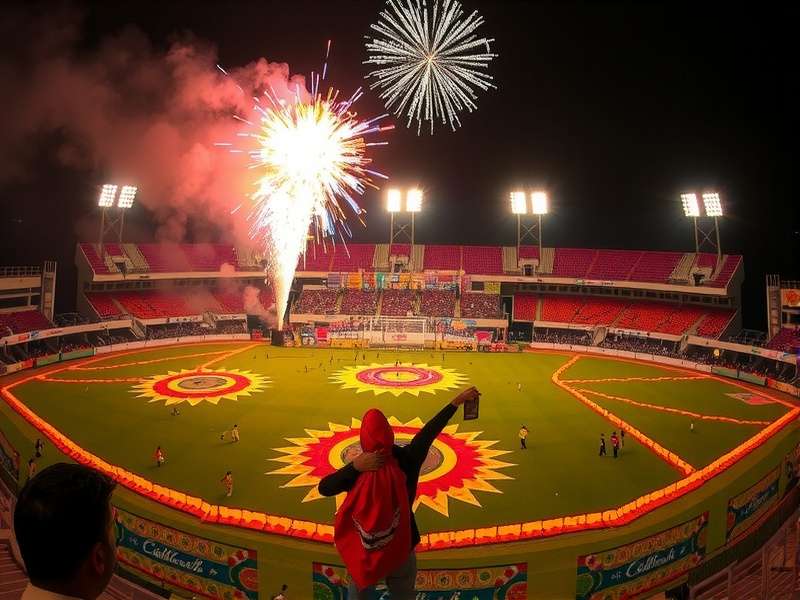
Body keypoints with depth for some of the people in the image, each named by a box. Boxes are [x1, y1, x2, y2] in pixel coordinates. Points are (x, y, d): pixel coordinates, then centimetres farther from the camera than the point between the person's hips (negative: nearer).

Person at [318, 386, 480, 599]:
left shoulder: (358, 472, -26)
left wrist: (354, 466, -39)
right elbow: (429, 431, -18)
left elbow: (323, 488, -29)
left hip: (363, 554, 0)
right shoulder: (406, 462, -24)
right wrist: (457, 401, -10)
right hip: (400, 551, 0)